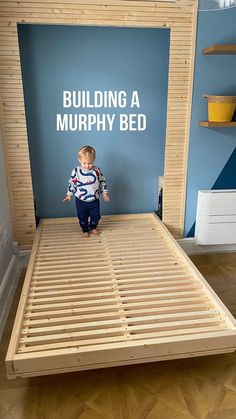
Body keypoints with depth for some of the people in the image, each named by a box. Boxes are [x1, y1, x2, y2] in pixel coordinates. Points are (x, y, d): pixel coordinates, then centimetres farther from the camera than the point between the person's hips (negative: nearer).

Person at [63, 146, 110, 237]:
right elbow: (71, 183, -2)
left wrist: (105, 193, 4)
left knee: (96, 216, 15)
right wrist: (69, 194, 0)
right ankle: (85, 230, 36)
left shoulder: (97, 170, -9)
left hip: (94, 200, 1)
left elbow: (102, 182, 3)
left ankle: (93, 228, 41)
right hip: (81, 201, -1)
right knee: (82, 217, 13)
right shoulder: (76, 171, -13)